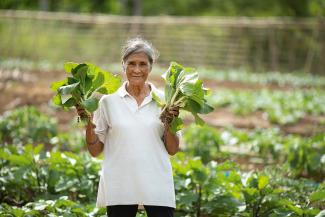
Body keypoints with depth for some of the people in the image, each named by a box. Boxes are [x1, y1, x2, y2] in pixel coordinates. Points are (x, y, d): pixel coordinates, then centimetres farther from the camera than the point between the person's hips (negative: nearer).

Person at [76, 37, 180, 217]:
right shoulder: (109, 101, 5)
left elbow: (173, 150, 8)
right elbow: (95, 150, 7)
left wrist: (169, 124, -9)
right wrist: (88, 123, -8)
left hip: (157, 187, 0)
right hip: (119, 188, 0)